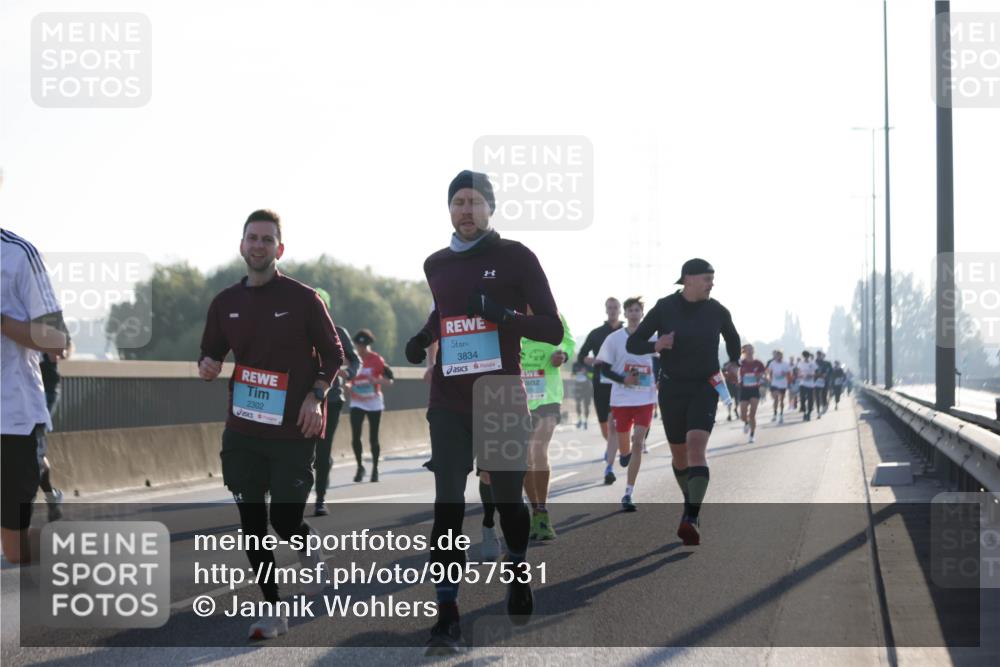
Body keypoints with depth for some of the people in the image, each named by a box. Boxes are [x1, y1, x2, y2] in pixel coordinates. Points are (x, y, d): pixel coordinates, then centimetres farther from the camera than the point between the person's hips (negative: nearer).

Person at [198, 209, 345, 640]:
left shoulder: (303, 299, -4)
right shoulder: (225, 303, 7)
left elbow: (333, 353, 3)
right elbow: (211, 354, 18)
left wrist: (316, 395, -11)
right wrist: (206, 367, -5)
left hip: (293, 430, -4)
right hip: (243, 431, 4)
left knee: (285, 517, -6)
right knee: (251, 520, 2)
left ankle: (311, 556, 31)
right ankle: (272, 611, 12)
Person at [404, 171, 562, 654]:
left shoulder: (515, 257, -3)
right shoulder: (436, 265, 10)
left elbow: (553, 329, -6)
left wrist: (504, 314, -22)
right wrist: (423, 338, 8)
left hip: (502, 399, -2)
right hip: (448, 404, 2)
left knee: (508, 500, 10)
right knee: (447, 506, -8)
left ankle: (518, 574, 39)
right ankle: (447, 615, -9)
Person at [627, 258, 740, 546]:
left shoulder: (717, 311, -3)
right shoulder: (664, 308, -7)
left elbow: (732, 338, 19)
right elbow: (633, 344, -6)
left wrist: (734, 364, 3)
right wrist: (655, 346, -26)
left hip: (705, 389, -1)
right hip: (672, 389, 1)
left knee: (696, 447, -22)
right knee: (679, 455, 13)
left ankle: (691, 520, -30)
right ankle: (690, 502, 41)